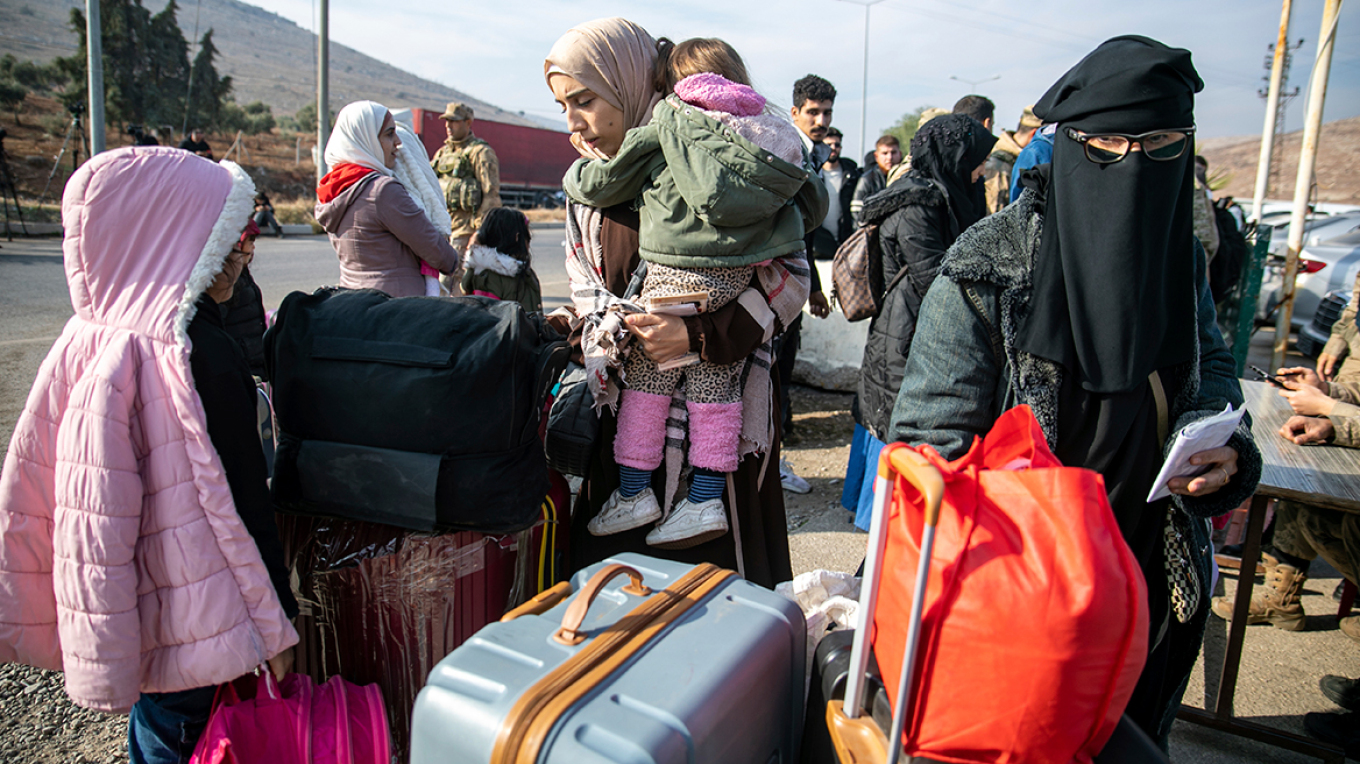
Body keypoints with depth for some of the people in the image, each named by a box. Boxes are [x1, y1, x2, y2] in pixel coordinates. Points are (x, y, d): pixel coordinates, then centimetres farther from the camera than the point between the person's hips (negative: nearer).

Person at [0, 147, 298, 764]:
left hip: (130, 617, 7)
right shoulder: (198, 354, -24)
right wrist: (275, 626, -11)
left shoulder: (86, 340, 0)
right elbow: (241, 499, -20)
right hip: (195, 631, -7)